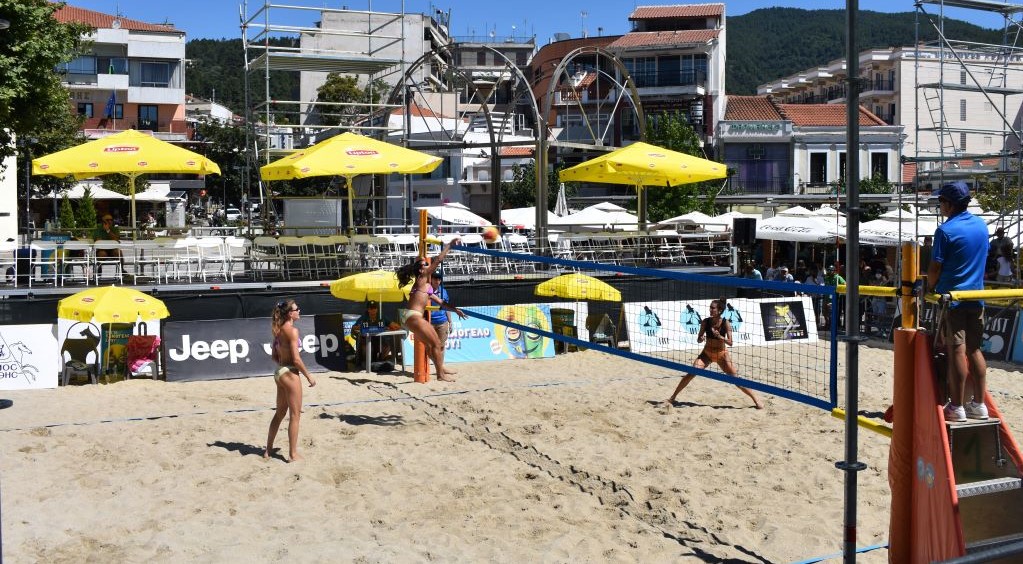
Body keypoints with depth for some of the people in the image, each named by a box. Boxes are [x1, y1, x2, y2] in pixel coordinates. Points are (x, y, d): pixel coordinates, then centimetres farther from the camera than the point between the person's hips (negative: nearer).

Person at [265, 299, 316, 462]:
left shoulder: (278, 330, 9)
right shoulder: (292, 330, -16)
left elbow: (274, 356, 14)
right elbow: (296, 359, -19)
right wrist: (308, 376, -11)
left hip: (279, 372, 9)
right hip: (290, 373, -9)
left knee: (280, 412, 20)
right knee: (295, 414, 0)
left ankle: (268, 449, 28)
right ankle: (293, 454, 4)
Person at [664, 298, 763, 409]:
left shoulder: (726, 323, -16)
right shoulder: (705, 322, -12)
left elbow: (730, 343, -17)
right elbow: (698, 339, -3)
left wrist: (720, 337, -34)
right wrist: (701, 339, -27)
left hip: (722, 354, -1)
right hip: (707, 353, 1)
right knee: (691, 374, -14)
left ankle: (756, 399, 15)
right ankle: (672, 398, -8)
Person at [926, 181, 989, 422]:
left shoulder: (946, 230, -12)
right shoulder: (982, 225, 9)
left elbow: (935, 268, -12)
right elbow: (980, 261, 18)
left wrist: (930, 289, 6)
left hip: (952, 297, -6)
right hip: (976, 298, 6)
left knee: (956, 352, -4)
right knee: (974, 350, 11)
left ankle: (957, 407, 0)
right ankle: (979, 404, 14)